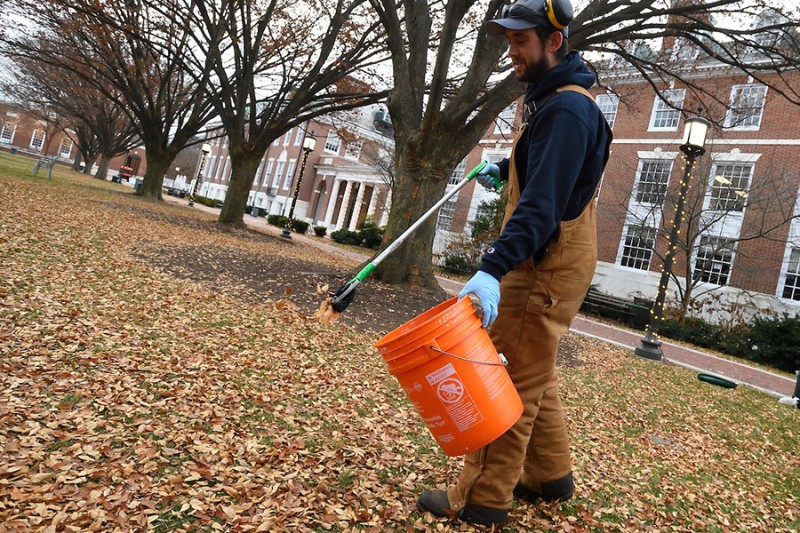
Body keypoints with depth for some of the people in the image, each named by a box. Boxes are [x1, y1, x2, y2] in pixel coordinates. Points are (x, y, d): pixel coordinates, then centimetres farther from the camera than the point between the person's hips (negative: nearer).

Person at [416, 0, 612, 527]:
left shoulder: (567, 110, -18)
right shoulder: (550, 100, 15)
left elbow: (542, 204, -30)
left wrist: (493, 268, -38)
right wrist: (504, 169, 36)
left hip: (546, 270, -11)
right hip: (543, 266, 11)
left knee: (510, 382, -5)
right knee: (534, 377, 18)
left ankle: (482, 500, 6)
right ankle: (551, 475, 31)